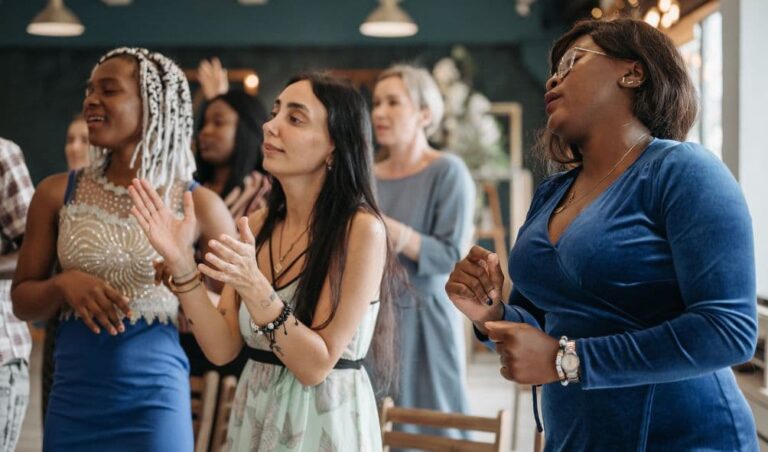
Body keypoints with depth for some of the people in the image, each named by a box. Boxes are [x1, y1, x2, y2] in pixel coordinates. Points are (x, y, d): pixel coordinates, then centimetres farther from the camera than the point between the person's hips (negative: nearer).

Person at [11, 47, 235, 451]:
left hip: (154, 403, -2)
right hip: (72, 401, 2)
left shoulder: (197, 205, -4)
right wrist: (63, 285, -12)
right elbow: (22, 301, 7)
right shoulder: (57, 194, 2)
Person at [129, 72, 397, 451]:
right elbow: (222, 348, -4)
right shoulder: (257, 226, 0)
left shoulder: (360, 230, -17)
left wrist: (255, 289, -31)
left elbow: (317, 365, -19)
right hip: (254, 417, 5)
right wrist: (181, 264, -14)